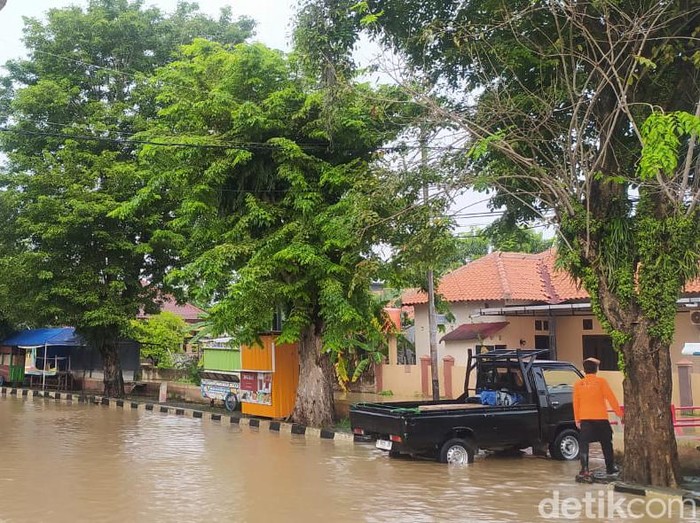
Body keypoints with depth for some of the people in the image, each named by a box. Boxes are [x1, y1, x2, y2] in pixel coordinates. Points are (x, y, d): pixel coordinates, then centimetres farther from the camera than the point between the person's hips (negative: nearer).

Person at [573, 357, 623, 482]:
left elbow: (576, 403, 7)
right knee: (606, 443, 17)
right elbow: (611, 398, -5)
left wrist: (577, 420, 15)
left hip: (585, 419, 1)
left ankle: (584, 470, -18)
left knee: (584, 444, -4)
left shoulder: (578, 384, 4)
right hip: (601, 418, -1)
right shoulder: (601, 381, -4)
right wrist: (619, 413, 4)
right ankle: (610, 468, 28)